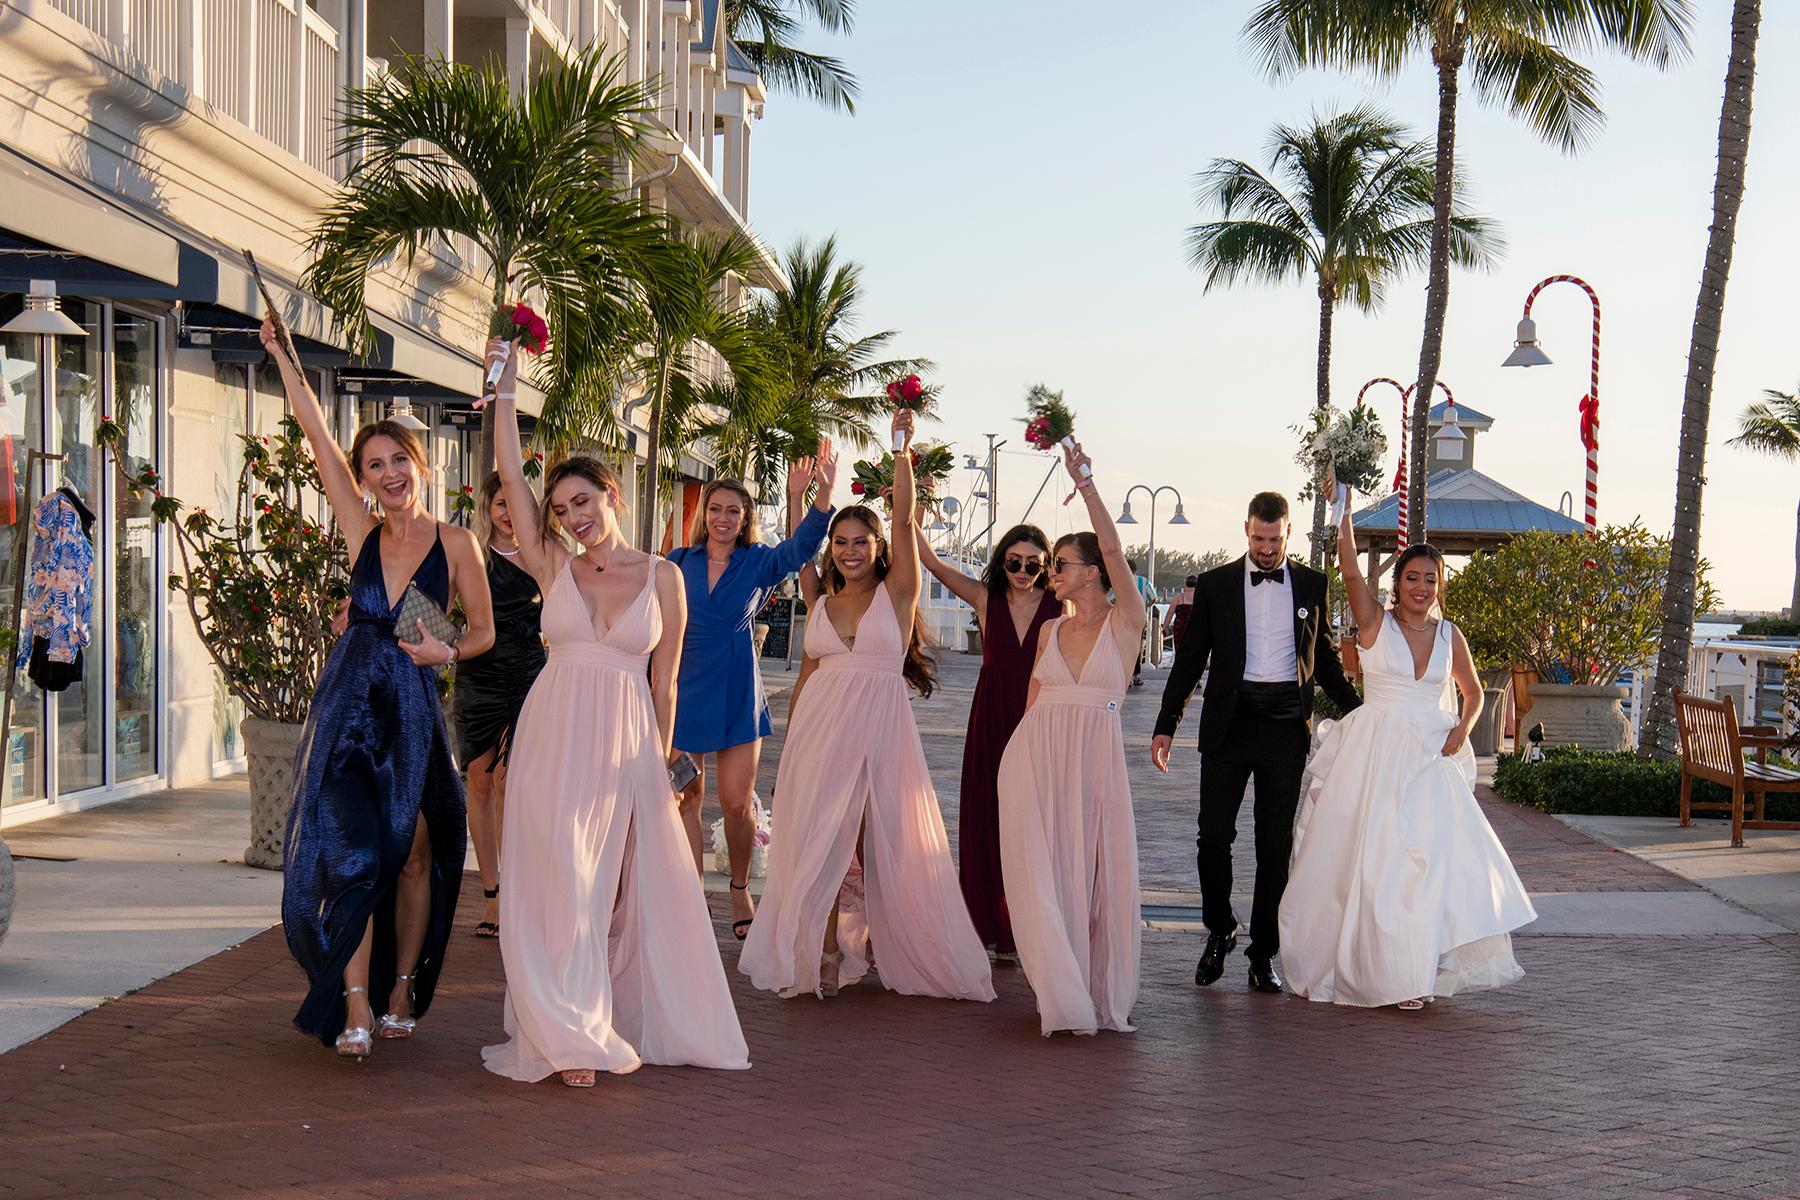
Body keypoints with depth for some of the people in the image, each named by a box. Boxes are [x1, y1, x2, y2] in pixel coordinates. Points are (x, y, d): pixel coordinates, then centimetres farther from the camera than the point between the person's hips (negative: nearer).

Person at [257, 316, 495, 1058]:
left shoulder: (455, 543, 1)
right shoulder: (361, 530, 5)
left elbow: (484, 631, 6)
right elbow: (314, 428, 5)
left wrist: (444, 651, -14)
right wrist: (281, 353, 5)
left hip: (413, 710, -1)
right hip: (349, 703, 1)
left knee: (412, 854, 4)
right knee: (351, 852, -6)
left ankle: (403, 989, 18)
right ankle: (355, 1006, -4)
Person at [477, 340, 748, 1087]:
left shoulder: (662, 576, 4)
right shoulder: (554, 568, 4)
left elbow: (664, 680, 8)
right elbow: (510, 473, -2)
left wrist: (662, 759, 9)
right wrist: (505, 387, -2)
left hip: (628, 744, 0)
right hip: (555, 738, 0)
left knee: (630, 886, 5)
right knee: (560, 883, -3)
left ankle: (628, 1018, 18)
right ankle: (567, 1034, 1)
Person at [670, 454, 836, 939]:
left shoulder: (758, 563, 1)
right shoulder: (678, 563, 4)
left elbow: (803, 544, -17)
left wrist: (823, 491, -33)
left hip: (737, 697, -1)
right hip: (685, 693, 1)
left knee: (737, 804, -2)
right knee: (685, 800, 3)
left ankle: (740, 890, 21)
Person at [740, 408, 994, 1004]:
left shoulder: (897, 593, 1)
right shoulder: (822, 607, 13)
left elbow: (904, 517, -10)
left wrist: (902, 449, -14)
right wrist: (790, 743, 15)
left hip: (878, 728, -3)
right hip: (820, 727, 3)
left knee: (875, 841, -1)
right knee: (821, 841, 2)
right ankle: (823, 954, 10)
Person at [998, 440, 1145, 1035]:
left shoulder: (1124, 621, 1)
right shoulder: (1051, 630, 16)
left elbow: (1113, 549, -14)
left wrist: (1085, 482, -20)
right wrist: (1028, 751, 9)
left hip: (1095, 757, -4)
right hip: (1036, 754, 4)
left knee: (1097, 872, -2)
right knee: (1045, 870, -2)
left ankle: (1102, 993, 11)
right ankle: (1063, 995, 3)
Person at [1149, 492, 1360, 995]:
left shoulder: (1311, 584, 7)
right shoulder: (1215, 585, 4)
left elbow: (1325, 658, 17)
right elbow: (1190, 660, 5)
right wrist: (1166, 726, -1)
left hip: (1286, 728, 1)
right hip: (1229, 723, -1)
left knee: (1276, 846, 4)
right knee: (1214, 836, -3)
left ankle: (1263, 954, 13)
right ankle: (1219, 931, 20)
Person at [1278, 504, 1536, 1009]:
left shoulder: (1449, 635, 8)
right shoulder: (1375, 623, -1)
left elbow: (1473, 691, 21)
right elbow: (1350, 571, -16)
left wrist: (1462, 728, 2)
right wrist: (1344, 512, -22)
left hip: (1430, 760, 3)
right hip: (1376, 756, -3)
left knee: (1433, 860, -4)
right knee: (1369, 859, -1)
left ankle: (1414, 972, 6)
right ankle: (1365, 967, 11)